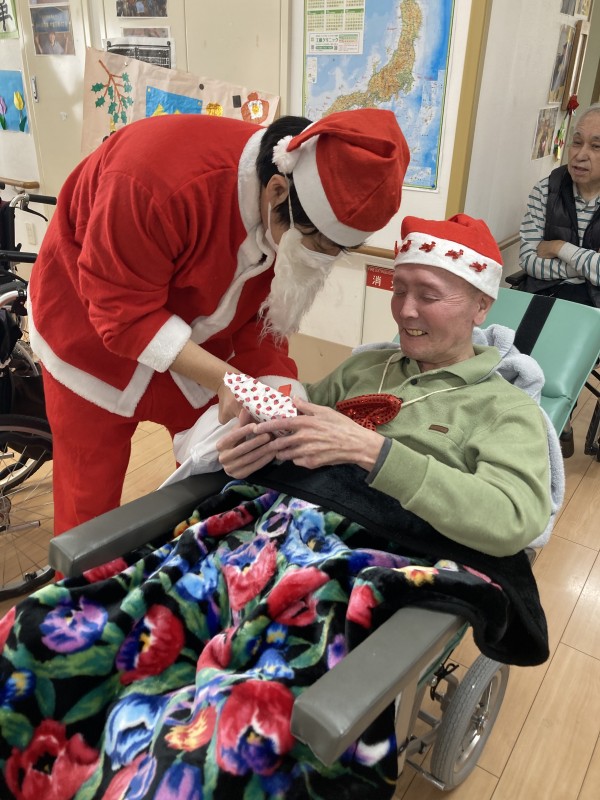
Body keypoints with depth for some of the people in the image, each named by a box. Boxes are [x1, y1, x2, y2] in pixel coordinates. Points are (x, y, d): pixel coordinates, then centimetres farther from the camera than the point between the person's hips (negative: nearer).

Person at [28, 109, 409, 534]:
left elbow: (261, 317, -9)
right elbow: (123, 312, -30)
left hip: (195, 347, 5)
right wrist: (225, 380, -37)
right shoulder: (160, 176, -36)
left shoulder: (302, 221, -17)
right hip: (94, 333, -4)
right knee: (90, 500, 7)